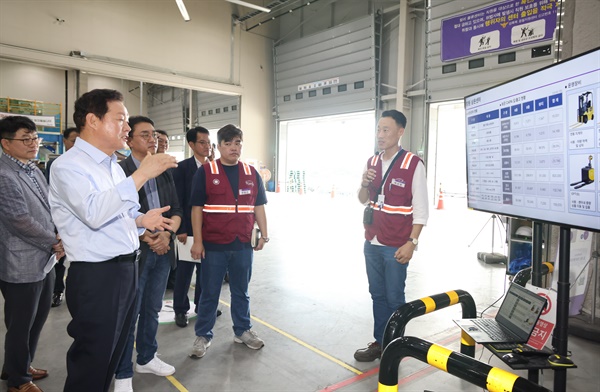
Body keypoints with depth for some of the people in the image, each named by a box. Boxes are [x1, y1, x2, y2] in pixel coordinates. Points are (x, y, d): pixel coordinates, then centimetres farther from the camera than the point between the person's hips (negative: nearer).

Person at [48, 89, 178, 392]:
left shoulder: (114, 166, 14)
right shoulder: (68, 165, -13)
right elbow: (94, 213, -29)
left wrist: (141, 221, 2)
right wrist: (141, 175, -29)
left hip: (126, 269, 8)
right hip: (96, 276, -8)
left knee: (113, 354, 21)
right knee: (91, 361, 6)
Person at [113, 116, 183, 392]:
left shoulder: (164, 172, 9)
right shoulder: (119, 171, -9)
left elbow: (176, 210, 9)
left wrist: (167, 234, -8)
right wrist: (146, 237, -13)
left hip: (163, 251, 6)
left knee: (152, 311, 19)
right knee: (128, 315, 6)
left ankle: (146, 359, 38)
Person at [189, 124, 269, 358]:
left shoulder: (252, 173, 8)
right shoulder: (205, 172, -4)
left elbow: (258, 206, 11)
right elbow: (197, 208, -6)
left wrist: (264, 234, 5)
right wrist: (197, 241, -9)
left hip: (243, 244, 3)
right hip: (214, 245, -3)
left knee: (241, 291, 16)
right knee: (209, 293, 9)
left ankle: (242, 331, 31)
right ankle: (203, 336, 24)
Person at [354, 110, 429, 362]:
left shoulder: (413, 164, -11)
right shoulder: (371, 162, 7)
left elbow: (421, 209, -11)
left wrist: (411, 243, -16)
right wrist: (364, 184, -6)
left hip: (396, 246, -6)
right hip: (372, 243, 6)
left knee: (394, 298, 6)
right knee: (378, 295, 15)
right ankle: (379, 342, 28)